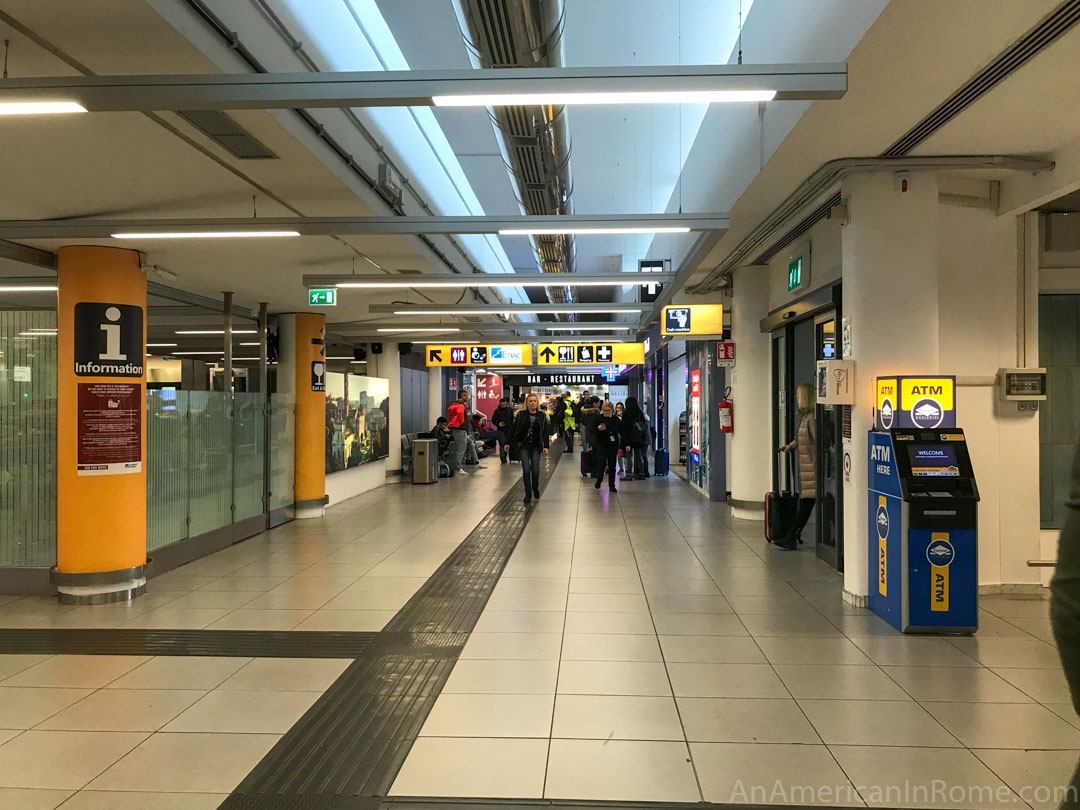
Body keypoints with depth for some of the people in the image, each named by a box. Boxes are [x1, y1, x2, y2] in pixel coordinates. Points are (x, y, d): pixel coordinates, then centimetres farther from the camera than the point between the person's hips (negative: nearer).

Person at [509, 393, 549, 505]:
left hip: (535, 446, 1)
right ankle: (528, 495, 4)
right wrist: (508, 443, 0)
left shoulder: (542, 415, 3)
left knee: (535, 470, -3)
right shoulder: (521, 414, 0)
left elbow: (545, 432, 3)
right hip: (522, 445, -1)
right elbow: (513, 429, 2)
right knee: (526, 470, -7)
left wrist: (545, 446, -6)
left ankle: (535, 490, 25)